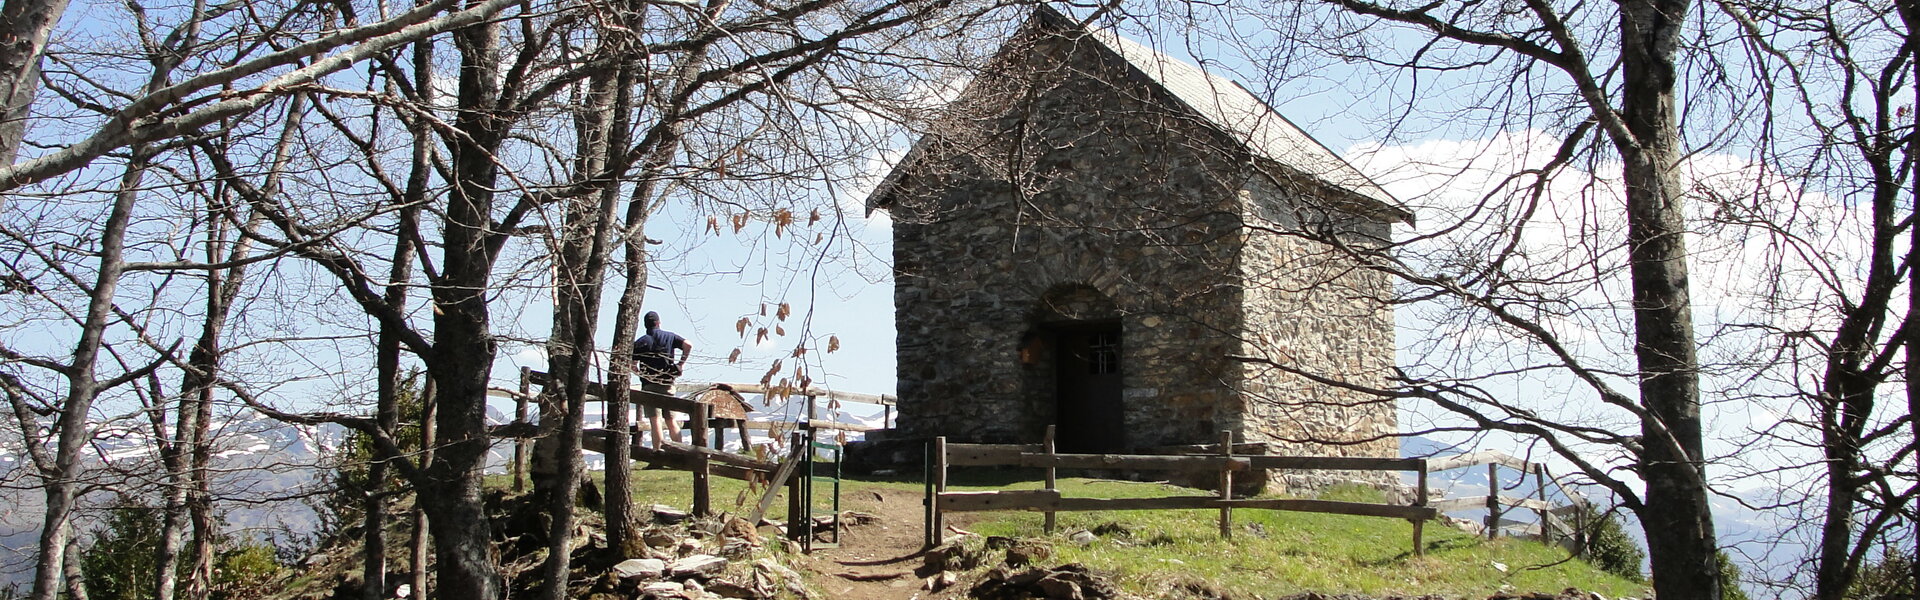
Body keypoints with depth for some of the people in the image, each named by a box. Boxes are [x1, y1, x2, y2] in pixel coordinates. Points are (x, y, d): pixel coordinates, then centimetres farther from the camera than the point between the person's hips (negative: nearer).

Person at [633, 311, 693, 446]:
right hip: (668, 384, 3)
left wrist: (639, 372, 17)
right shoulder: (670, 336, 6)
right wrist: (681, 363, 1)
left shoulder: (640, 342, 1)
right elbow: (688, 345, -7)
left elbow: (632, 365, -3)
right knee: (671, 421, 9)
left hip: (649, 385, -2)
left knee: (655, 421, -5)